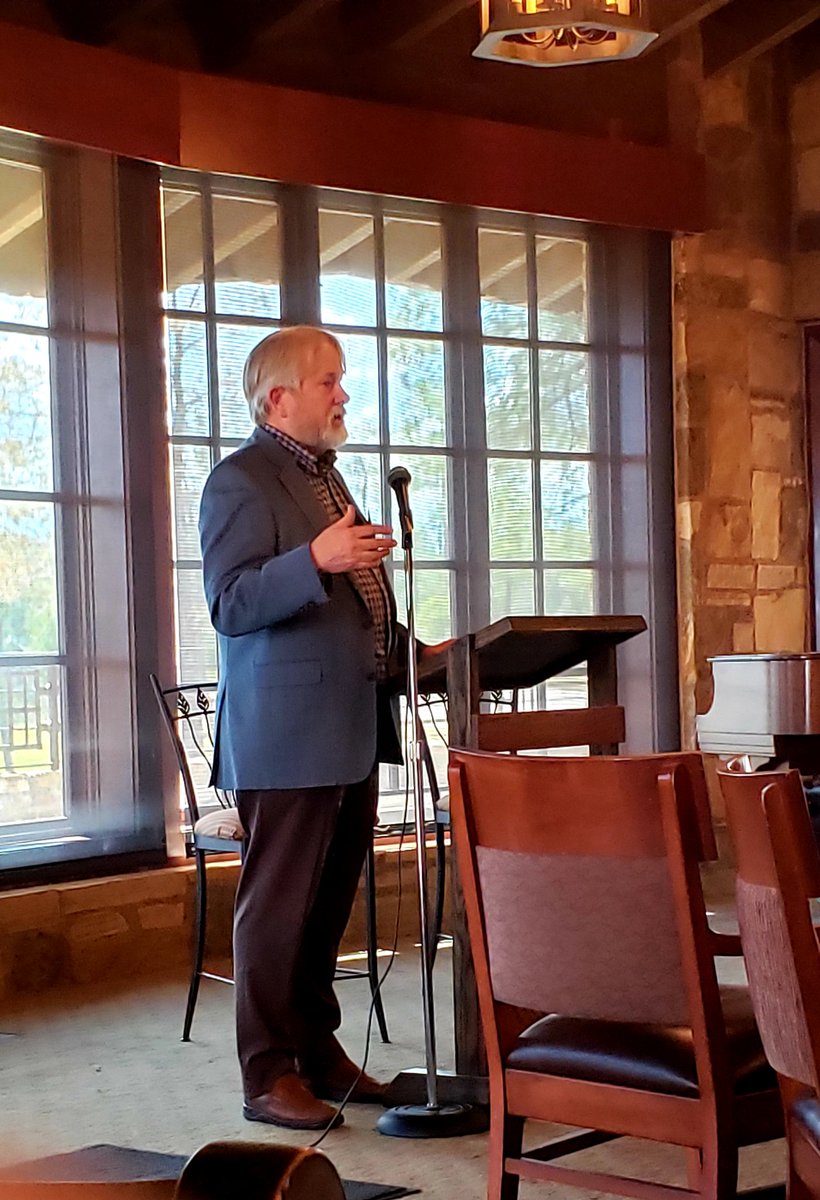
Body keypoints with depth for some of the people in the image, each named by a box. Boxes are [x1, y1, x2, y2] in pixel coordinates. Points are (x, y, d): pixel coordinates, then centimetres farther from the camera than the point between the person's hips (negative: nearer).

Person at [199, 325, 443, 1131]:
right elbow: (229, 604, -20)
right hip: (287, 734, -9)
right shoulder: (241, 481, -9)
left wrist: (408, 648, 16)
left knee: (329, 905, 14)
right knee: (277, 906, -3)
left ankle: (318, 1053, 25)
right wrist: (315, 560, -32)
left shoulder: (323, 476, 20)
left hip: (351, 730, 9)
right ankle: (269, 1077, 5)